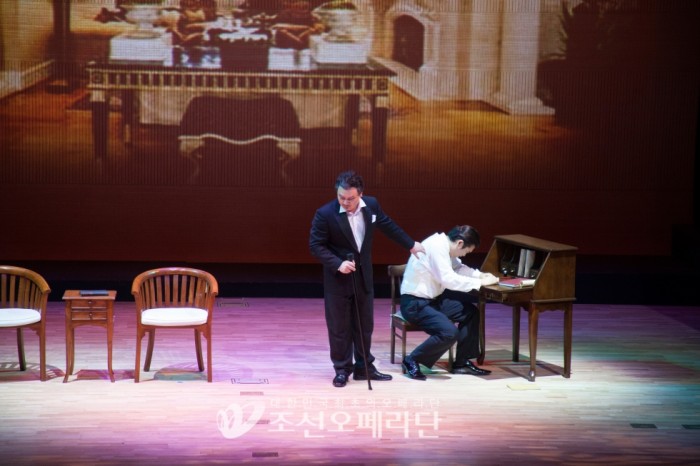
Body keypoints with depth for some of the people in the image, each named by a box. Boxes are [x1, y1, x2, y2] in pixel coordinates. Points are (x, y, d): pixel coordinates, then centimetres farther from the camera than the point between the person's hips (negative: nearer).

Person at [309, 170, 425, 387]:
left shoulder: (371, 205, -5)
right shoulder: (325, 214, -19)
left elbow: (388, 225, 12)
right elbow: (315, 245, -13)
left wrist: (411, 244, 23)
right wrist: (338, 264, -25)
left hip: (363, 276, 4)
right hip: (338, 278, -4)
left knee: (365, 325, 11)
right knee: (339, 327, 2)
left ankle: (364, 367, 23)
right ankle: (342, 369, 15)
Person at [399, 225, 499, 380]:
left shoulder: (444, 245, 6)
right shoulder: (436, 247, -22)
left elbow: (458, 268, 22)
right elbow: (449, 279, -28)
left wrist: (480, 274, 5)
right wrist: (480, 282, -20)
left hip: (432, 298, 10)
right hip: (414, 303, -10)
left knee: (471, 312, 9)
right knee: (449, 332, -26)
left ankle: (461, 363, 16)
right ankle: (412, 361, -7)